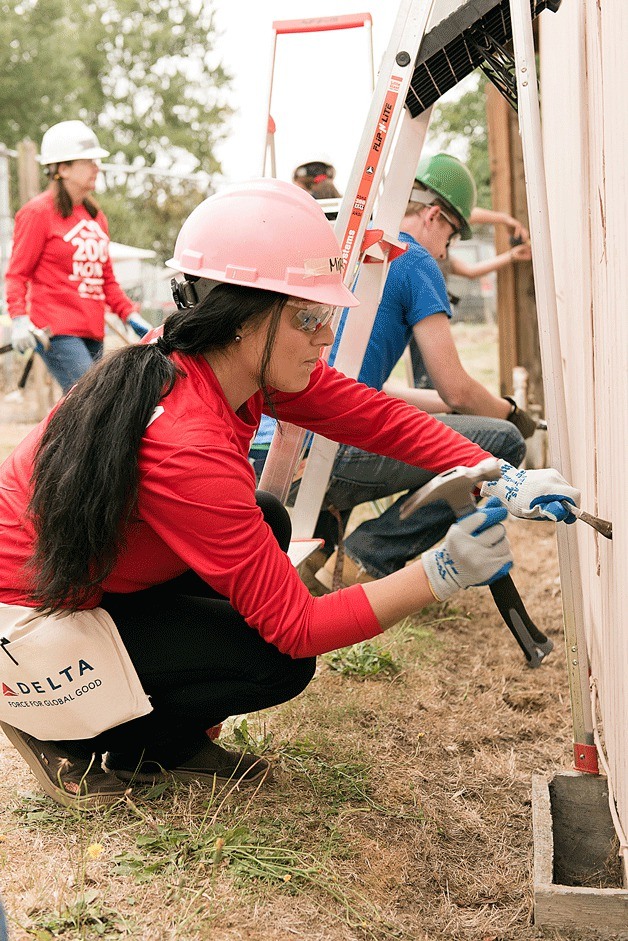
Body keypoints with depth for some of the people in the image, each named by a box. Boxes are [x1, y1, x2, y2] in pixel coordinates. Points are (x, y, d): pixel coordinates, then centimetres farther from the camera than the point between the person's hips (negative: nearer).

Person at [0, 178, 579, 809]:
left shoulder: (232, 361, -9)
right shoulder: (188, 449, -34)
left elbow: (378, 417, -4)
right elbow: (297, 627, -27)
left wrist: (502, 480, -14)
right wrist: (440, 574, -30)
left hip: (96, 577, 9)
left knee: (264, 525, 7)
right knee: (279, 662, -13)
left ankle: (172, 743, 14)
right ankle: (73, 738, 5)